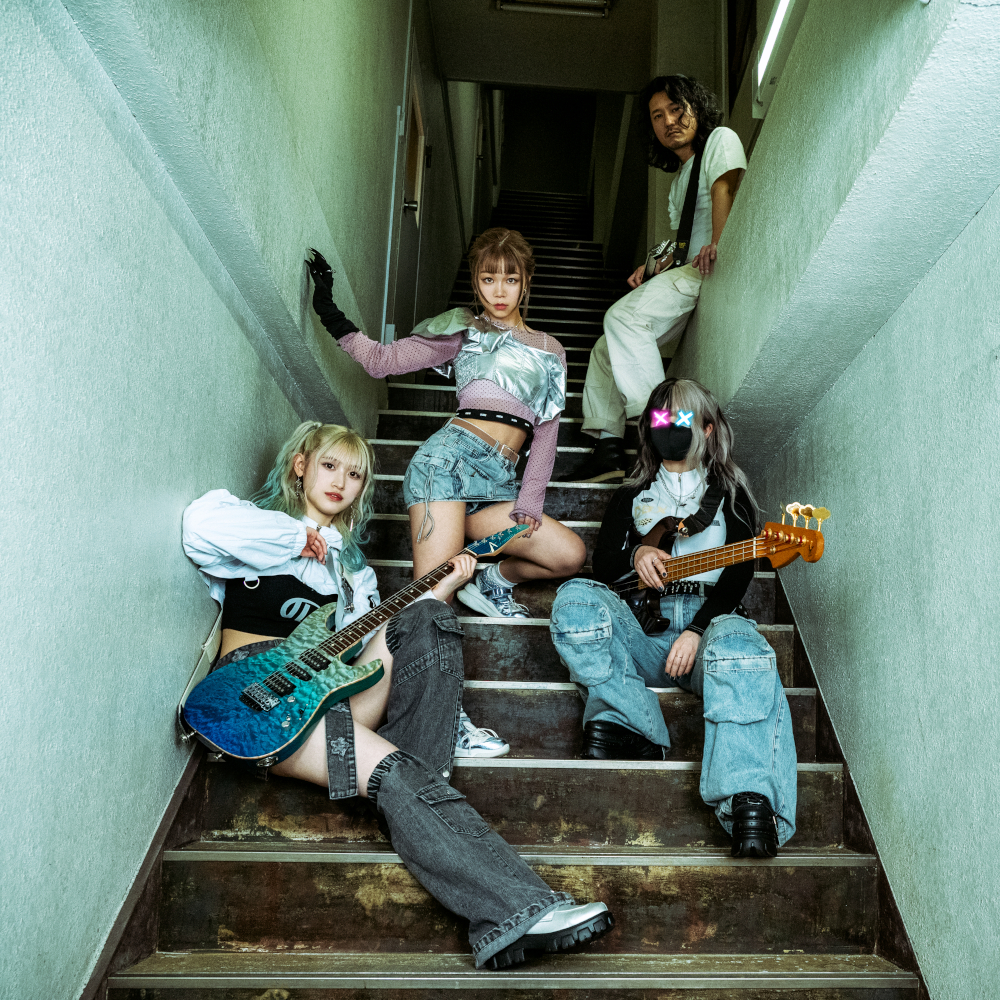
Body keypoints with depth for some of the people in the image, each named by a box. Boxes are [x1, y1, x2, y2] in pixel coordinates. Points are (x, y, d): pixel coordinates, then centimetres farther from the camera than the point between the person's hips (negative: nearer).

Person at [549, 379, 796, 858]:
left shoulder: (731, 496, 19)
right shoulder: (631, 498, 24)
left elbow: (737, 575, 3)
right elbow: (602, 566, 13)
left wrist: (698, 630, -14)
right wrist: (635, 555, -11)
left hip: (708, 624, -2)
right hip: (643, 630, 2)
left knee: (738, 644, -38)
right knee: (576, 600, -27)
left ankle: (751, 803, -50)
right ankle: (632, 724, -31)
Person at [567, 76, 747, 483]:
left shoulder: (720, 139, 5)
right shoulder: (681, 174, 29)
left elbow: (726, 185, -15)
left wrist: (717, 245, -32)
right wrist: (657, 266, 9)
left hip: (710, 271, -9)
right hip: (686, 273, 9)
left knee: (623, 315, -29)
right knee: (607, 350, 5)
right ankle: (609, 444, -3)